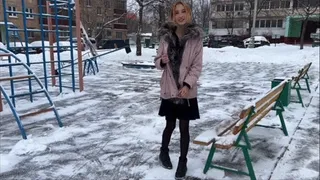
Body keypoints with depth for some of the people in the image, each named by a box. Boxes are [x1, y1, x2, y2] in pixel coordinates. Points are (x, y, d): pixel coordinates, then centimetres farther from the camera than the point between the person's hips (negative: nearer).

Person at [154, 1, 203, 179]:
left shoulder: (196, 37, -5)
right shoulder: (166, 36, -1)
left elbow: (197, 66, -7)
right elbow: (157, 61, 5)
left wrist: (187, 85, -17)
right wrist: (162, 61, -18)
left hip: (187, 90, -1)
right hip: (169, 89, 1)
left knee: (184, 127, 6)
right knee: (170, 125, 14)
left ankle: (183, 161, 25)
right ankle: (164, 152, 41)